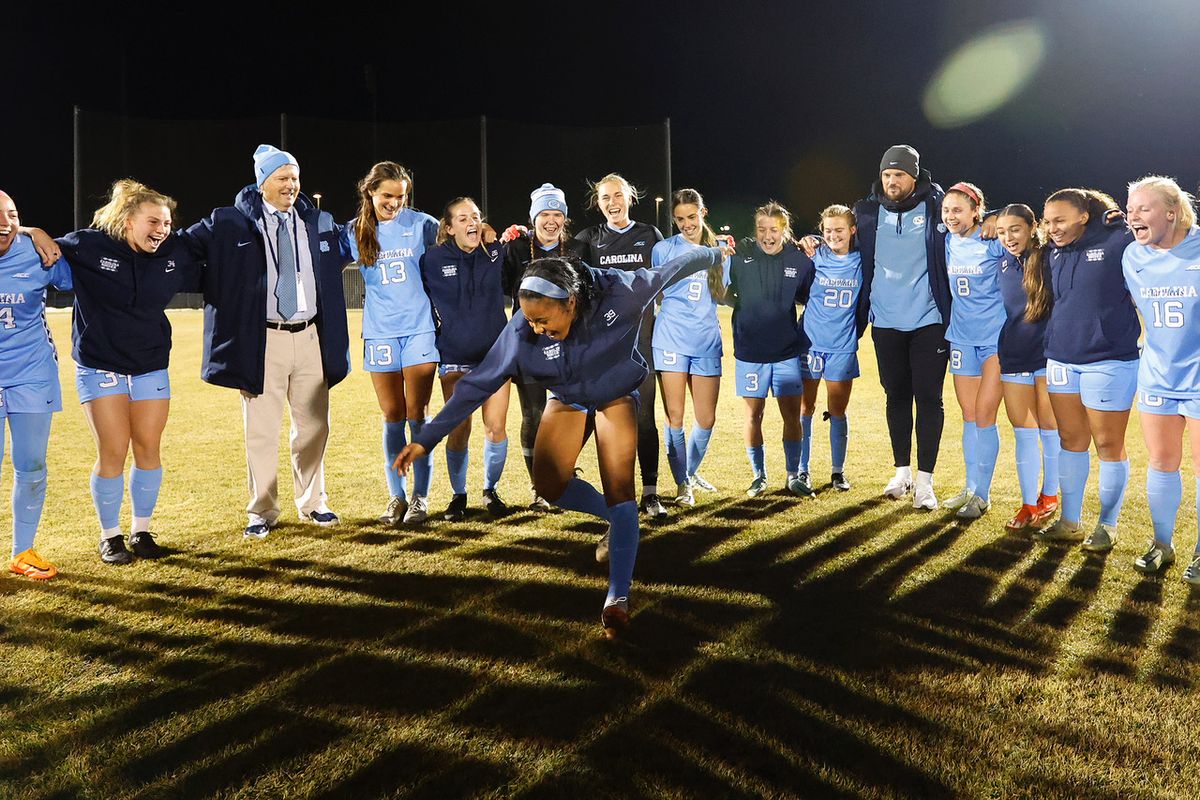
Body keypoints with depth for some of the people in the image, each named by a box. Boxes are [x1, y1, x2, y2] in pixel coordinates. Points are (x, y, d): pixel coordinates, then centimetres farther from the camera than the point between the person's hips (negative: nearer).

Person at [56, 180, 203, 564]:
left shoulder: (175, 254, -2)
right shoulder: (86, 246, -12)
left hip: (151, 366, 3)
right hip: (99, 366, -3)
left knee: (148, 448, 4)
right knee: (113, 451, -3)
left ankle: (141, 531, 21)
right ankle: (110, 535, 14)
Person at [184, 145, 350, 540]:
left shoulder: (320, 223, 10)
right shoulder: (230, 223, -1)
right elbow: (182, 245, 7)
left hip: (310, 337, 4)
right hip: (262, 340, -3)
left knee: (313, 425, 12)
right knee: (261, 430, 2)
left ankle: (312, 503, 28)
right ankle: (262, 512, 17)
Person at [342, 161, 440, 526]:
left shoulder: (421, 224, 0)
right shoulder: (355, 232, 5)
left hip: (420, 328, -2)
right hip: (380, 332, 2)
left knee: (417, 415, -1)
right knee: (392, 417, 7)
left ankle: (420, 497, 7)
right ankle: (396, 496, 16)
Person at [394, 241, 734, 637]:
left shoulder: (618, 292, -35)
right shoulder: (522, 330, -31)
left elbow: (668, 271, -16)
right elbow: (477, 384, -25)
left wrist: (714, 254, 2)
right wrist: (426, 439, -25)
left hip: (616, 395, -2)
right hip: (566, 399, 2)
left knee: (619, 487, -15)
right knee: (549, 485, -5)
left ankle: (618, 598, -9)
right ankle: (618, 520, 21)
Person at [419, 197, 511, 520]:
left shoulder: (496, 254, -1)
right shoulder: (433, 259, -6)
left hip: (495, 353, 2)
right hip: (455, 357, -1)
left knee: (495, 427, 1)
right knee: (459, 431, -1)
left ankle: (491, 491, 22)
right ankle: (458, 495, 18)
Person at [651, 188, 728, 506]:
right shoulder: (664, 249, 3)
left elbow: (721, 294, 14)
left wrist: (724, 258, 4)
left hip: (707, 341, 3)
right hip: (671, 340, -3)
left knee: (706, 418, 5)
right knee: (674, 416, -4)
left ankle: (691, 472, 29)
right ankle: (682, 483, 8)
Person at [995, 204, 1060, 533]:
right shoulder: (1002, 263, 5)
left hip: (1048, 355, -4)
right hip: (1013, 358, 4)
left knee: (1049, 431, 7)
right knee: (1023, 434, 6)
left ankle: (1049, 497, 24)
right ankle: (1028, 504, 14)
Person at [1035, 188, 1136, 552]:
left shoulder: (1120, 242, -9)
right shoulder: (1056, 253, 9)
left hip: (1108, 361, -6)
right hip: (1061, 360, 6)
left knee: (1108, 444, 3)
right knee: (1071, 439, 12)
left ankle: (1107, 526, 17)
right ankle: (1069, 522, 23)